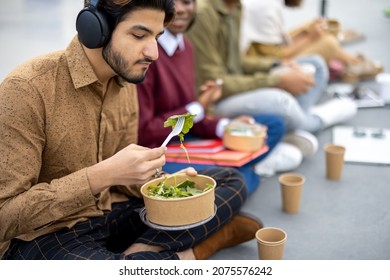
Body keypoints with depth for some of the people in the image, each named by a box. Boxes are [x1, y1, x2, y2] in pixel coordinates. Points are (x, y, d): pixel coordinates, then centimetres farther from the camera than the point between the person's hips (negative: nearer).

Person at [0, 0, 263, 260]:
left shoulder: (127, 82, 1)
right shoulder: (27, 88, -21)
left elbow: (123, 176, 11)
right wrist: (101, 175, -31)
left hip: (112, 212, 7)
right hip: (42, 233, -6)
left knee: (230, 181, 0)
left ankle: (141, 250, -15)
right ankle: (188, 254, -13)